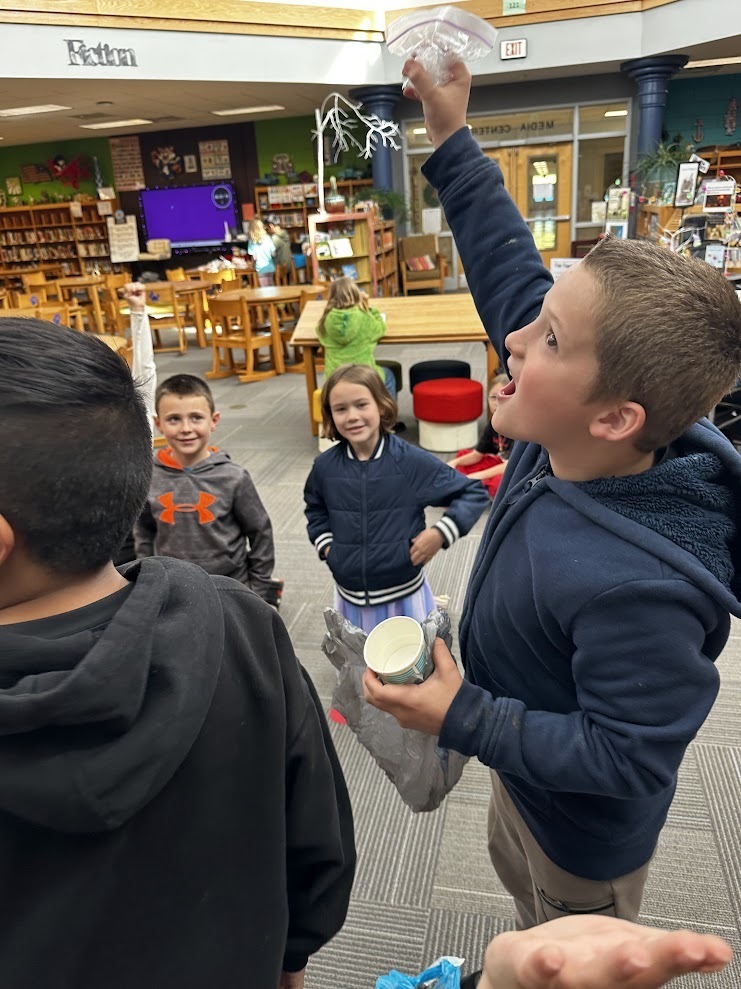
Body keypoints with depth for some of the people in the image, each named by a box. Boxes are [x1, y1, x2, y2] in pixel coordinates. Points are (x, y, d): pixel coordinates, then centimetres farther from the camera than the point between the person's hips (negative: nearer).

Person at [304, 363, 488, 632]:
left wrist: (441, 533, -19)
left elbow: (473, 494, -9)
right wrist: (324, 543, 3)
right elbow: (315, 507, 17)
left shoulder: (411, 461, -16)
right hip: (349, 595, 3)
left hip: (404, 593, -3)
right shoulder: (325, 466, -6)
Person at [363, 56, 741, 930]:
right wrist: (450, 140, -11)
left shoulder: (634, 589, -45)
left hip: (583, 825, -7)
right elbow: (511, 272, -14)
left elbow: (627, 757, -31)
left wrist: (460, 719, -31)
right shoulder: (563, 441, -23)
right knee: (516, 873, 37)